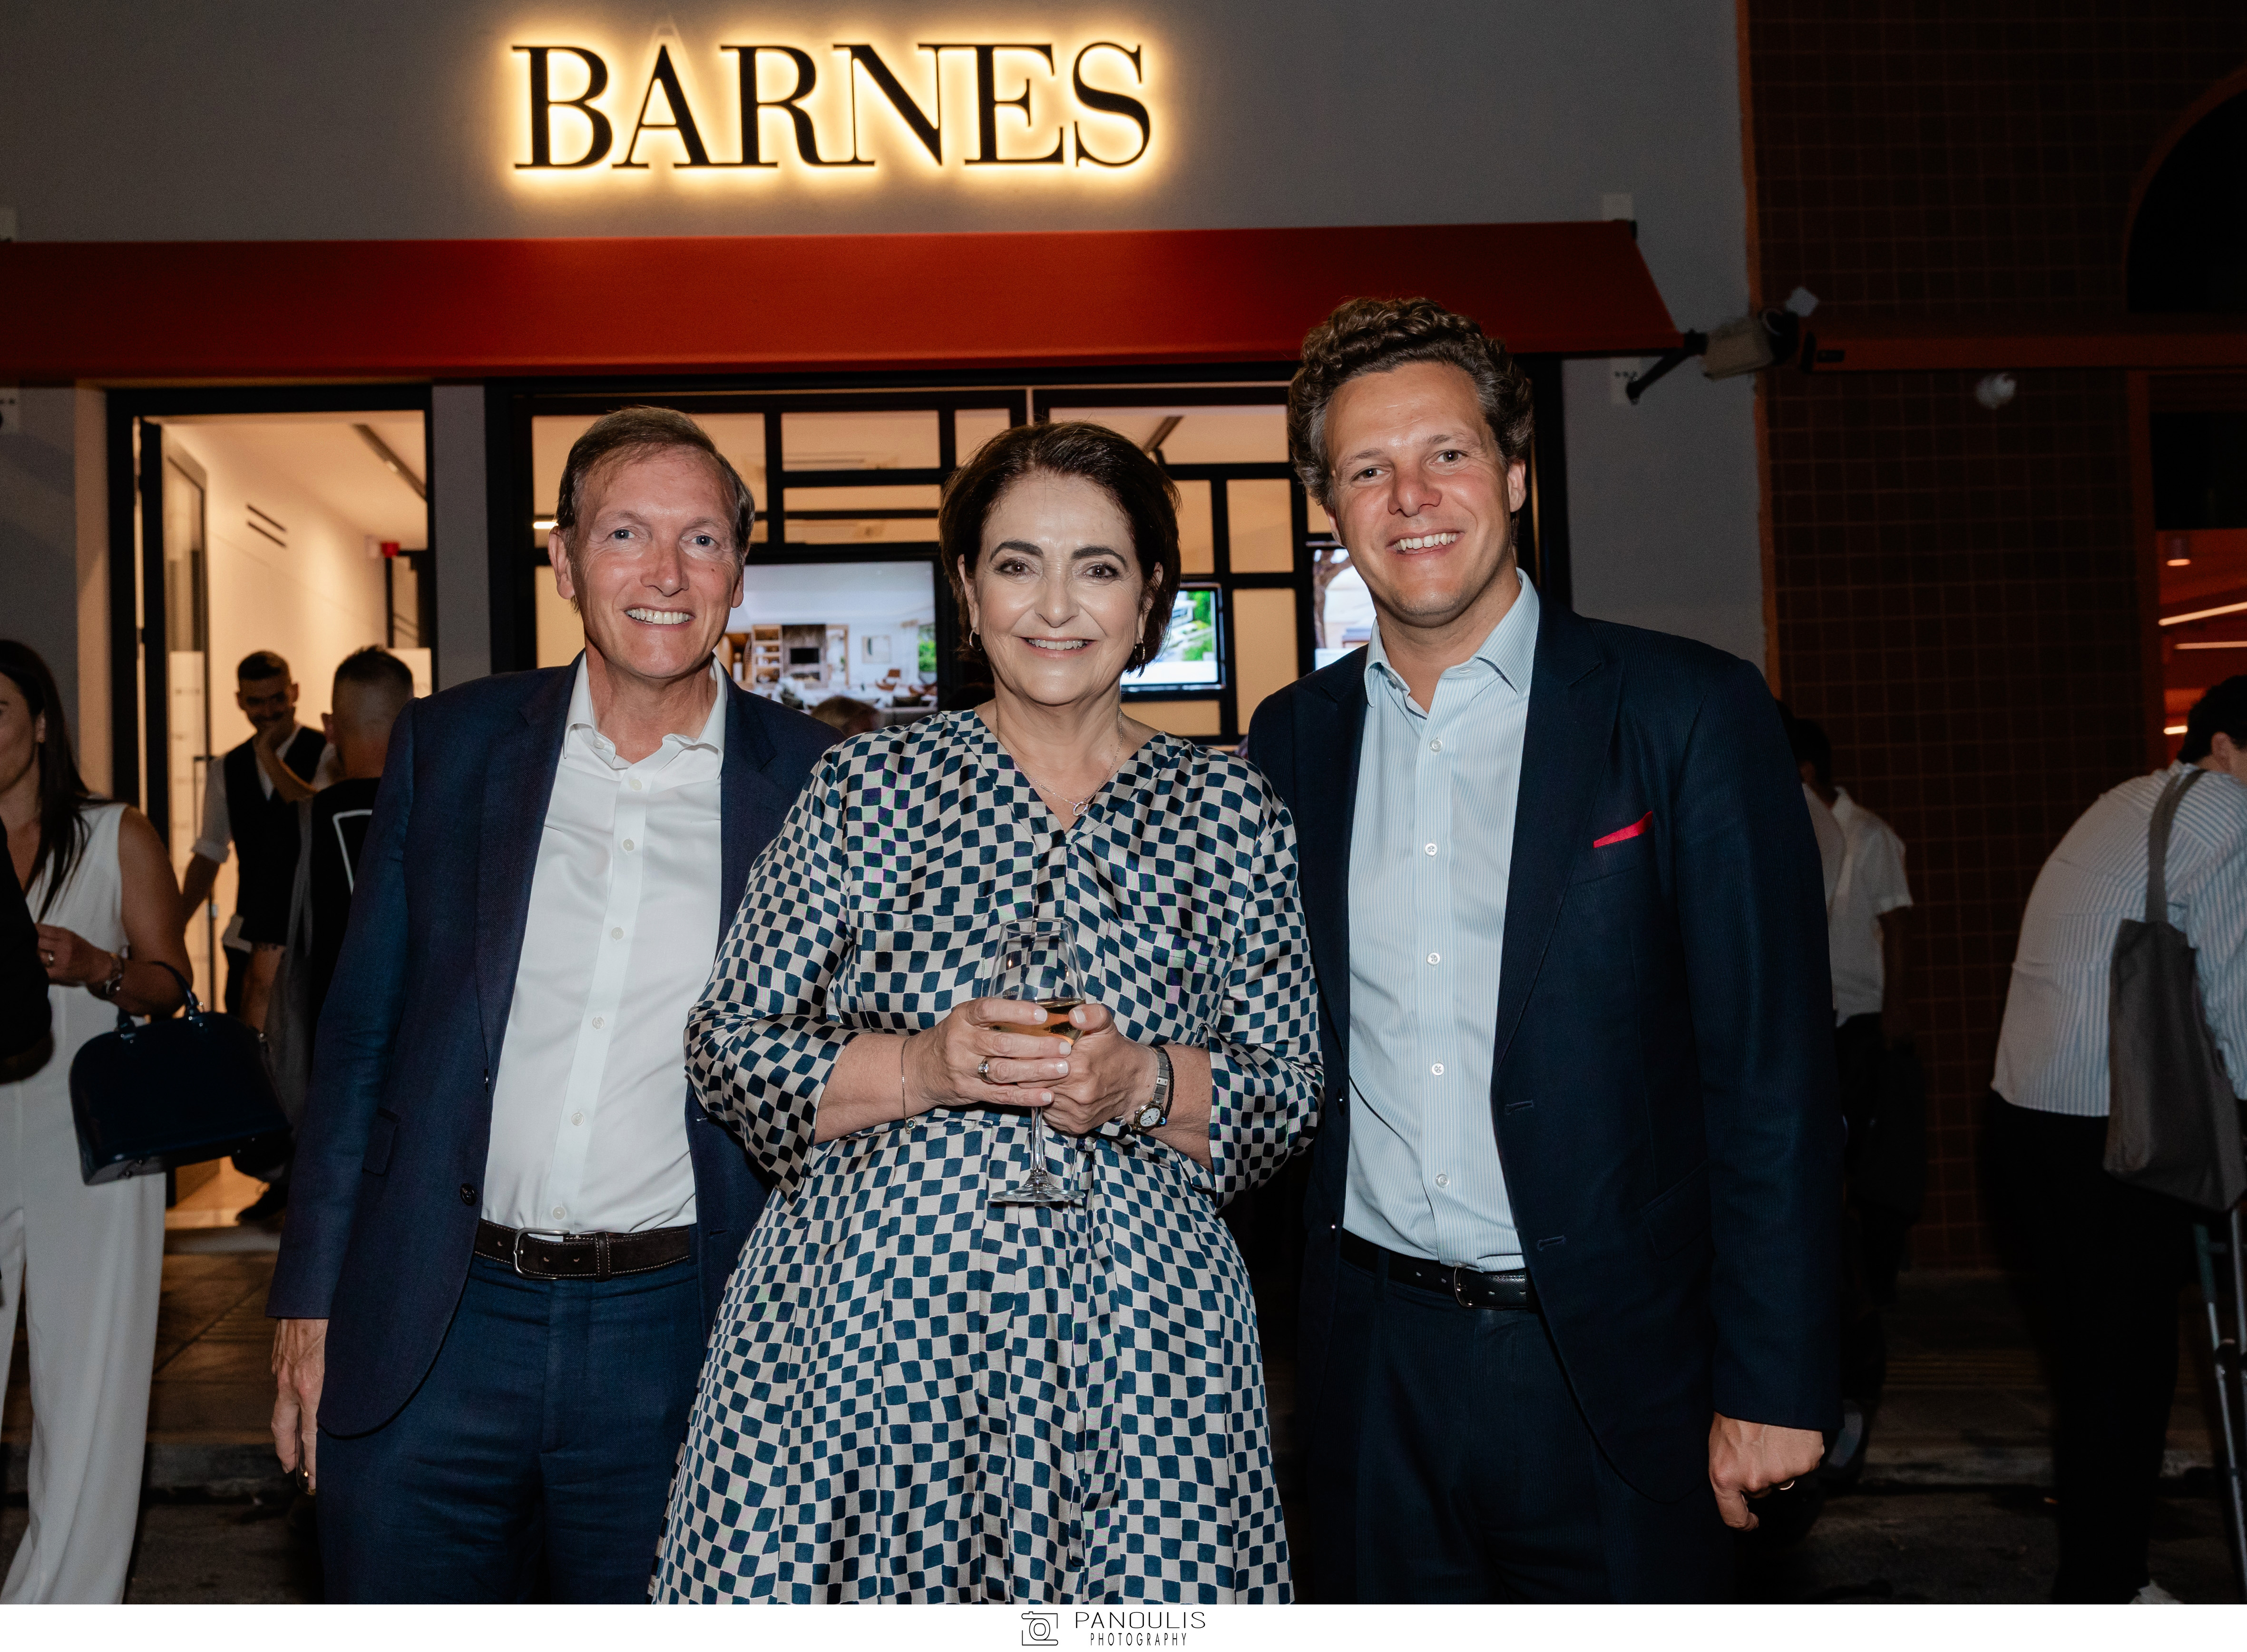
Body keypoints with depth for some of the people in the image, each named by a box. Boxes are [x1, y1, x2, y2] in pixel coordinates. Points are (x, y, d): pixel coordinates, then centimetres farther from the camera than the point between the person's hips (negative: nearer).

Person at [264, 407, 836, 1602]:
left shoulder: (812, 782, -3)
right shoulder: (451, 744, 3)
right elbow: (360, 1033, 7)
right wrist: (309, 1298, 4)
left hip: (677, 1342, -1)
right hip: (429, 1336, 2)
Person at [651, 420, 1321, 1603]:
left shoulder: (1229, 809, 6)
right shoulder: (868, 785, 3)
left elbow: (1286, 1096, 5)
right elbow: (730, 1050, 2)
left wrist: (1140, 1082, -13)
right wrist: (920, 1069, -14)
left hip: (1132, 1350, 1)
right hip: (860, 1334, 0)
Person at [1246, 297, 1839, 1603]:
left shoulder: (1687, 712, -7)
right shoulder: (1293, 738, 5)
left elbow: (1772, 1066, -9)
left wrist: (1772, 1384, -10)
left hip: (1610, 1370, -3)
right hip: (1375, 1364, 4)